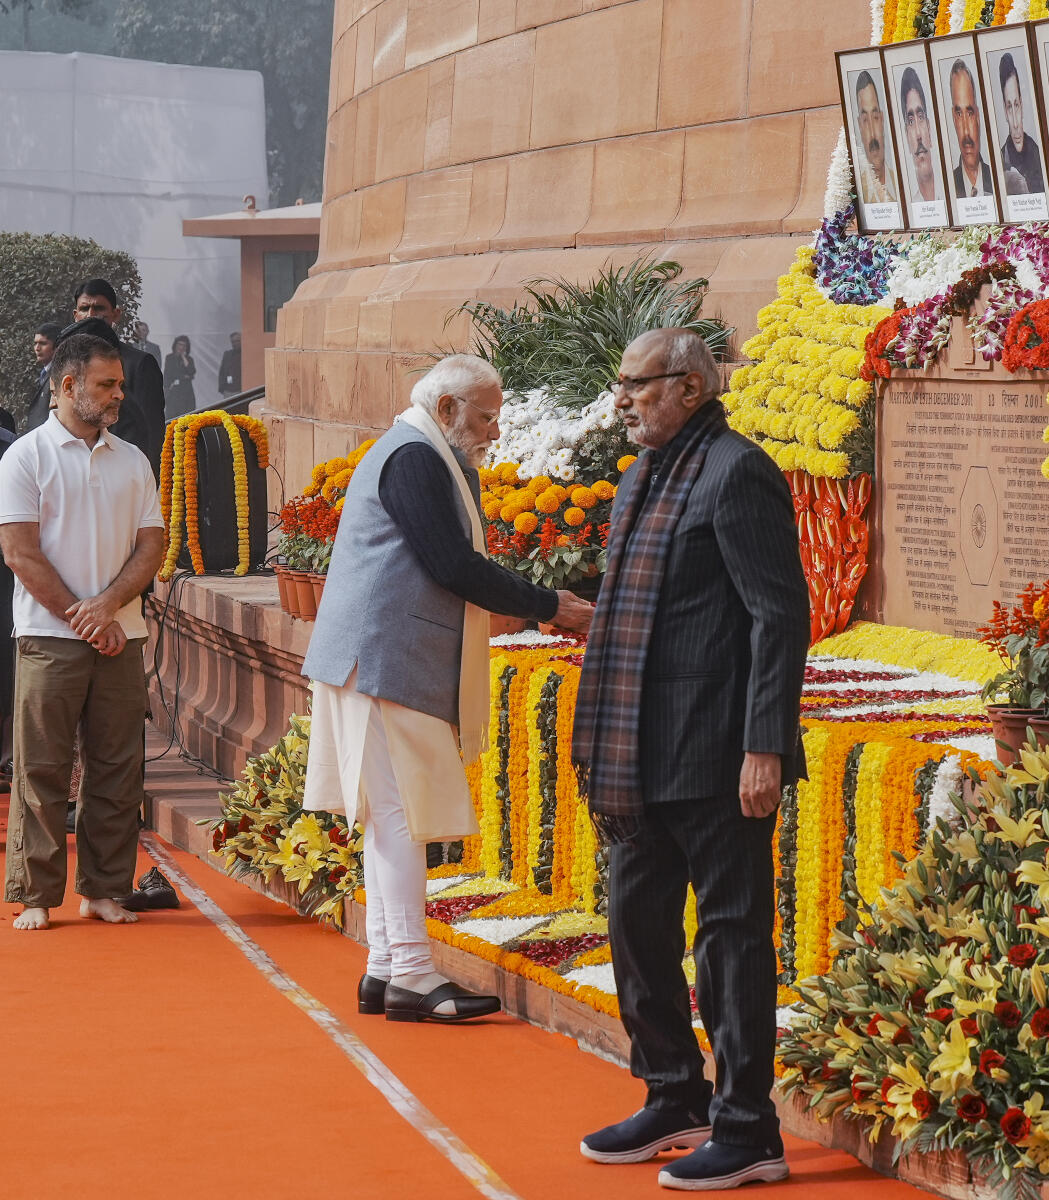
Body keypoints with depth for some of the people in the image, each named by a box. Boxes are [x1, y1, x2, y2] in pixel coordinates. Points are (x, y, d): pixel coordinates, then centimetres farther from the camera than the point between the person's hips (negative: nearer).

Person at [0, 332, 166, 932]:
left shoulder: (133, 461, 12)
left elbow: (153, 544, 7)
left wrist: (109, 604, -9)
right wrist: (79, 616, -10)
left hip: (121, 636, 4)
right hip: (49, 637, -4)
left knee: (117, 767, 4)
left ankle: (104, 889, 12)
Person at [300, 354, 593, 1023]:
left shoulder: (420, 455, 21)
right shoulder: (413, 457, -13)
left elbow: (448, 561, 19)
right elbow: (454, 566, -19)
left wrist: (467, 470, 10)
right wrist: (549, 607, -13)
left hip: (387, 662, 11)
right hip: (390, 663, -11)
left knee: (395, 818, 10)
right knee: (402, 816, -10)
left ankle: (385, 969, 13)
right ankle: (412, 975, -10)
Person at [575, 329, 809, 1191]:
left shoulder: (737, 475, -12)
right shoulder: (646, 478, 16)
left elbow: (780, 614, -16)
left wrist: (765, 748, -20)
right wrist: (607, 752, 19)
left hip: (717, 760, -10)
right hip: (644, 761, 10)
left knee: (731, 932, -3)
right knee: (639, 924, 15)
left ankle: (748, 1133, 5)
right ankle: (676, 1102, 28)